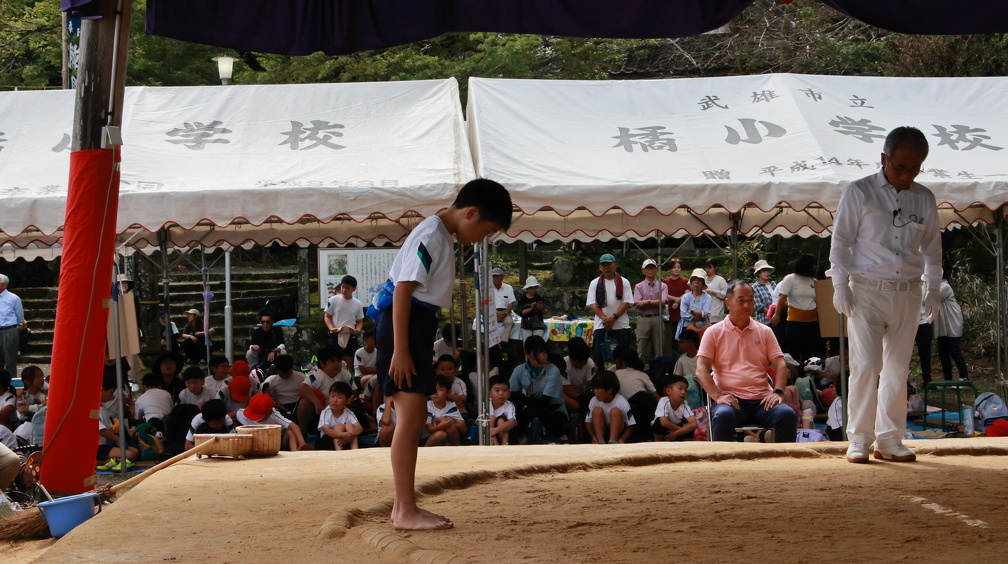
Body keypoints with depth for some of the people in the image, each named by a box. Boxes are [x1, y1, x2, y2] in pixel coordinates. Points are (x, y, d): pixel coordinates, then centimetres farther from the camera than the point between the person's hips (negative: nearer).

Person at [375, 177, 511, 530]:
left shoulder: (444, 237, 17)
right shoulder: (431, 235, -14)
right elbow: (403, 290, -20)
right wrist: (400, 349, -23)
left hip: (417, 323, 11)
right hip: (404, 324, -11)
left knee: (412, 419, 12)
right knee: (411, 416, -13)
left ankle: (404, 507, 18)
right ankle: (406, 511, -13)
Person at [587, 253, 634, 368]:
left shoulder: (623, 282, 7)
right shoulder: (595, 283, 10)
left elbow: (627, 302, -2)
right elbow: (593, 304, 1)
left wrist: (614, 317, -15)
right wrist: (605, 318, -14)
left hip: (621, 325, -1)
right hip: (601, 326, 1)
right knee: (598, 356, -1)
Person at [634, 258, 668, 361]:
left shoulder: (662, 286, 11)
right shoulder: (639, 286, 9)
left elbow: (663, 301, -6)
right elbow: (638, 305, -5)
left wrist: (647, 302, -9)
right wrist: (656, 303, -5)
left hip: (657, 319, 1)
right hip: (643, 319, -1)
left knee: (658, 348, 2)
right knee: (641, 350, -3)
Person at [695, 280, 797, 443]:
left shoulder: (765, 332, 19)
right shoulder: (714, 333, 10)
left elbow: (780, 365, 13)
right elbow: (701, 370, 1)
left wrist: (777, 392, -7)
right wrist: (718, 396, -15)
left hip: (762, 399, 2)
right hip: (731, 398, -2)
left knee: (788, 415, -29)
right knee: (723, 416, -38)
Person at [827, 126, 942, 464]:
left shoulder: (924, 199, 11)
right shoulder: (858, 193, -1)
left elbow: (932, 246, 19)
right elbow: (841, 240, 0)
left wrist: (933, 289, 12)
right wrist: (840, 285, -7)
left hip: (907, 294, 4)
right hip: (867, 290, -4)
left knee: (898, 369, 5)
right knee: (866, 365, -11)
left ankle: (889, 440, 12)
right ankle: (858, 439, -3)